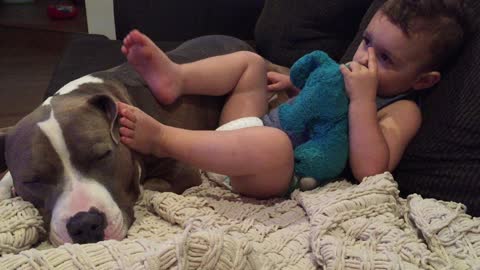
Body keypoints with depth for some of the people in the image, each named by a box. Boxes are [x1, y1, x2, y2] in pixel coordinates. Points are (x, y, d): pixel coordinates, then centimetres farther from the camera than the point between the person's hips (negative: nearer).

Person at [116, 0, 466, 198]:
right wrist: (296, 85, 17)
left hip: (280, 177, -8)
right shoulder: (352, 76, 14)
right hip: (258, 130, 9)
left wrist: (362, 98, -24)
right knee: (250, 61, 10)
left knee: (273, 144, -42)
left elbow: (370, 171, -24)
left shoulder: (402, 111, -8)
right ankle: (175, 79, -16)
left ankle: (160, 138, -29)